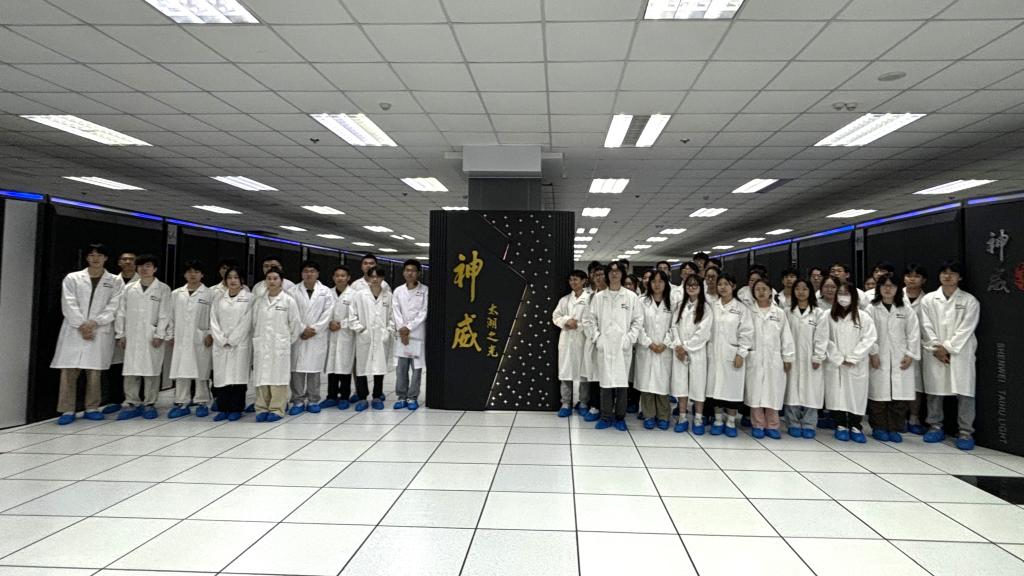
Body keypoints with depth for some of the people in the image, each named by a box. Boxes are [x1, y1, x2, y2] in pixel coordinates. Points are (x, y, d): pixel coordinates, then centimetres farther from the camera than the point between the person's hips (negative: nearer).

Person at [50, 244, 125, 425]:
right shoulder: (72, 278, 10)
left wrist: (93, 323, -12)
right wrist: (81, 325, -11)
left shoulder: (115, 281, 8)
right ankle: (67, 410, 3)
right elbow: (69, 305, 0)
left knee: (94, 371, 2)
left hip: (100, 332, 0)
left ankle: (92, 408, 11)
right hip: (74, 331, 1)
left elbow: (114, 307, -1)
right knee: (68, 371, -3)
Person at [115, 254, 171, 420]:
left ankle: (149, 404, 10)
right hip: (132, 337, 3)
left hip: (152, 337, -3)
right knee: (130, 372, 4)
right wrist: (120, 334, 6)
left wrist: (159, 335, -10)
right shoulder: (129, 288, 11)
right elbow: (122, 313, 11)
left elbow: (164, 314, -4)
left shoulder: (163, 289, 1)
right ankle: (132, 404, 13)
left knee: (151, 371, 1)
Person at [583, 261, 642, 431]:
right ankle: (606, 417, 14)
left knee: (622, 381, 3)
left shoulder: (631, 297, 4)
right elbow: (589, 320, 6)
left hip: (623, 347, 0)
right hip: (604, 346, 0)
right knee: (605, 381, 3)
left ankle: (620, 417, 15)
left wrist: (630, 338, -5)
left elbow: (638, 320, 3)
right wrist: (596, 338, -2)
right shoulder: (598, 297, 6)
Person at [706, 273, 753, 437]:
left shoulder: (741, 308, -1)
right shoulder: (712, 307, 5)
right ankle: (718, 421, 18)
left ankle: (730, 422, 15)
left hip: (732, 354, -2)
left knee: (732, 387, 3)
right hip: (715, 354, 2)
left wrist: (741, 354, -9)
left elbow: (746, 332, -4)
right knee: (716, 386, 6)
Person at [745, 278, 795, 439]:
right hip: (754, 358, -1)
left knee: (773, 392, 4)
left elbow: (786, 336, 6)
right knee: (755, 391, 2)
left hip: (774, 358, 1)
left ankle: (771, 426, 15)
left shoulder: (779, 313, 7)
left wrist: (788, 357, 3)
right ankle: (757, 425, 12)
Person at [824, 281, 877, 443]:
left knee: (856, 394, 2)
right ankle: (841, 426, 14)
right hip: (835, 364, 0)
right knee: (837, 393, 3)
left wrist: (852, 358, -10)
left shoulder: (863, 316, -1)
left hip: (856, 366, 0)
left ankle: (855, 427, 13)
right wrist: (839, 359, -9)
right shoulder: (829, 316, 0)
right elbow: (827, 340, -2)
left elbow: (869, 338, -6)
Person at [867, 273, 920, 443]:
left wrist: (910, 354, -1)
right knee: (879, 395, 0)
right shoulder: (871, 309, 2)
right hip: (879, 359, -2)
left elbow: (913, 334, 7)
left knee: (900, 397, 2)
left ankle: (893, 429, 14)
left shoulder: (907, 311, 9)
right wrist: (873, 353, -10)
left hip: (900, 360, 2)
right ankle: (878, 428, 13)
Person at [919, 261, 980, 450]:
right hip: (935, 354, 2)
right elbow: (927, 327, 1)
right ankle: (935, 427, 19)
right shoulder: (928, 299, 6)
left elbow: (965, 329, -5)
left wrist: (947, 347, -11)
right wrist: (936, 349, -8)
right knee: (934, 390, 7)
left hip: (960, 353, -1)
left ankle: (965, 432, 5)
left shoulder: (969, 301, 2)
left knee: (964, 392, -2)